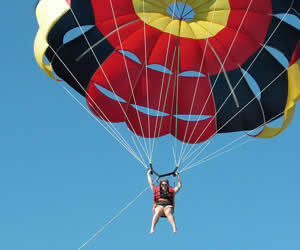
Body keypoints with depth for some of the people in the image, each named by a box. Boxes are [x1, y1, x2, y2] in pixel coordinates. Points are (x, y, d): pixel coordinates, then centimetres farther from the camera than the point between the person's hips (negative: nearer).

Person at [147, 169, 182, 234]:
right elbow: (151, 183, 30)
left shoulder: (171, 191, 27)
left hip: (168, 206, 0)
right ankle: (152, 229, -54)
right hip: (159, 206, 0)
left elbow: (179, 186, 32)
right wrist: (148, 174, 38)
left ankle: (175, 229, -55)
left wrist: (178, 176, 37)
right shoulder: (156, 190, 26)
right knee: (158, 212, -36)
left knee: (168, 212, -35)